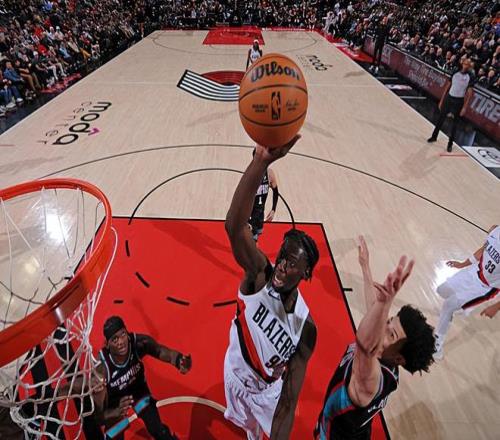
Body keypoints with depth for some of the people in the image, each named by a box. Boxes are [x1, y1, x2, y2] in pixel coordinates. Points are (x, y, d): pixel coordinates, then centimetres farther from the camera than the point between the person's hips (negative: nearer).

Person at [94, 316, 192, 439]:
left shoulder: (139, 342, -35)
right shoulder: (101, 368, -37)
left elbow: (161, 351, -50)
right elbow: (98, 415, -34)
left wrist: (180, 360, -72)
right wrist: (117, 412, -56)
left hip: (138, 388, 1)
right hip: (115, 398, -1)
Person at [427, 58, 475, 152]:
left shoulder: (470, 77, -8)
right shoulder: (455, 73, 1)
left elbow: (469, 92, -8)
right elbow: (448, 86, 7)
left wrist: (464, 107, -14)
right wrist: (442, 100, 5)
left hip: (459, 101, -3)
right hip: (449, 98, 3)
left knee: (455, 123, 4)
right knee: (441, 118, 10)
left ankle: (450, 144, 11)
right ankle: (434, 136, 29)